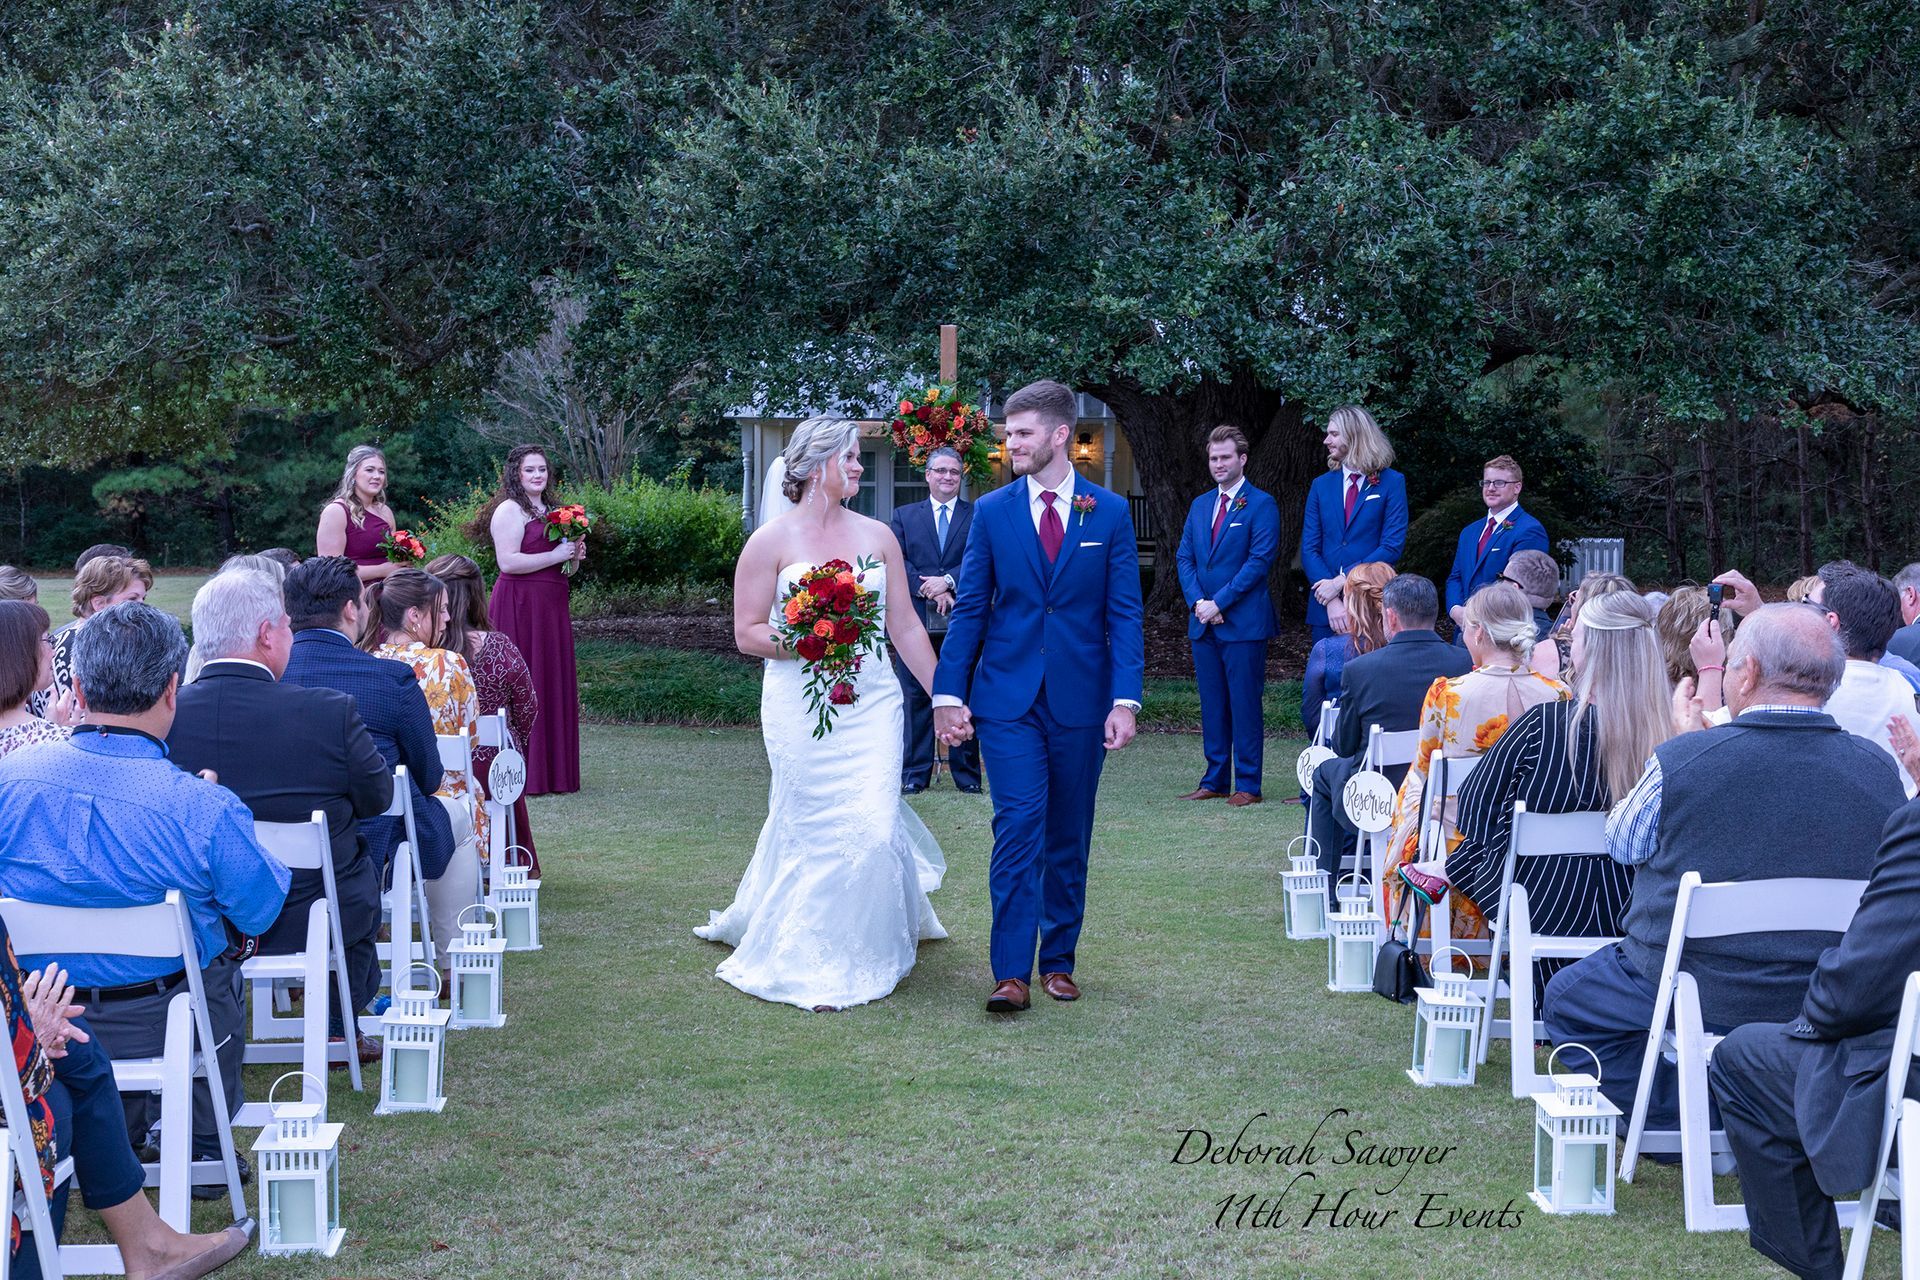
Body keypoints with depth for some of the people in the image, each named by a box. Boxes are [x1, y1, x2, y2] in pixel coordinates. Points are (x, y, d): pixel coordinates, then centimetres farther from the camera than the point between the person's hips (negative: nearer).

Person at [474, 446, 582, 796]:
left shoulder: (547, 511, 19)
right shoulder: (510, 510, -9)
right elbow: (508, 561, -20)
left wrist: (573, 554, 8)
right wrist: (556, 555, -15)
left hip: (549, 608, 9)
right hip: (520, 606, -9)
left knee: (552, 685, 9)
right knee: (524, 687, -8)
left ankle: (551, 772, 14)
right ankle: (526, 774, -5)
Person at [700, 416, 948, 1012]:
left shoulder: (877, 535, 9)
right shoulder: (771, 541, 0)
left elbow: (904, 624, 12)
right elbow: (747, 633, 0)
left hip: (872, 701, 3)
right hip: (800, 705, -2)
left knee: (871, 824, -5)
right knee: (814, 828, -2)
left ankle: (859, 953, 17)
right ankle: (811, 964, 14)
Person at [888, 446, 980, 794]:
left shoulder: (978, 516, 8)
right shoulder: (905, 516, 12)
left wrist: (949, 581, -17)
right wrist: (928, 591, -13)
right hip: (916, 621, 1)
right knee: (916, 697, 3)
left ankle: (966, 774, 9)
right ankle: (915, 773, 8)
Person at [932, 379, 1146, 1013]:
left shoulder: (1110, 513, 2)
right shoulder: (993, 512, 3)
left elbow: (1124, 614, 0)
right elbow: (970, 609, 5)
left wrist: (1125, 699, -9)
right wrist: (948, 693, -2)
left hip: (1080, 700, 1)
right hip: (1008, 699, -1)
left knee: (1068, 838, 10)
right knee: (1018, 830, -10)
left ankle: (1058, 960, 21)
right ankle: (1011, 973, -8)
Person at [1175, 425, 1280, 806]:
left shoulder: (1261, 504, -4)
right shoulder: (1200, 504, 15)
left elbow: (1259, 560, -12)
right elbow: (1184, 557, 12)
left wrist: (1219, 603, -15)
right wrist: (1197, 602, -5)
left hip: (1243, 623, -6)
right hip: (1203, 622, 6)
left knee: (1245, 704, -3)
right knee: (1212, 704, 10)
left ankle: (1247, 784, 1)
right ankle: (1215, 780, 16)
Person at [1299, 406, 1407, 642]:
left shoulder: (1392, 482, 0)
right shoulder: (1321, 485, 11)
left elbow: (1392, 546, -8)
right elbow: (1309, 549, 4)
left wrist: (1341, 581, -14)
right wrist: (1331, 602, -10)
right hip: (1324, 609, 3)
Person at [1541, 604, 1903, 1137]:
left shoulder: (1680, 760, -19)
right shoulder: (1879, 769, -10)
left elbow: (1621, 844, 0)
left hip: (1701, 1000, -5)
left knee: (1567, 996, 21)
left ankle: (1671, 1122, 13)